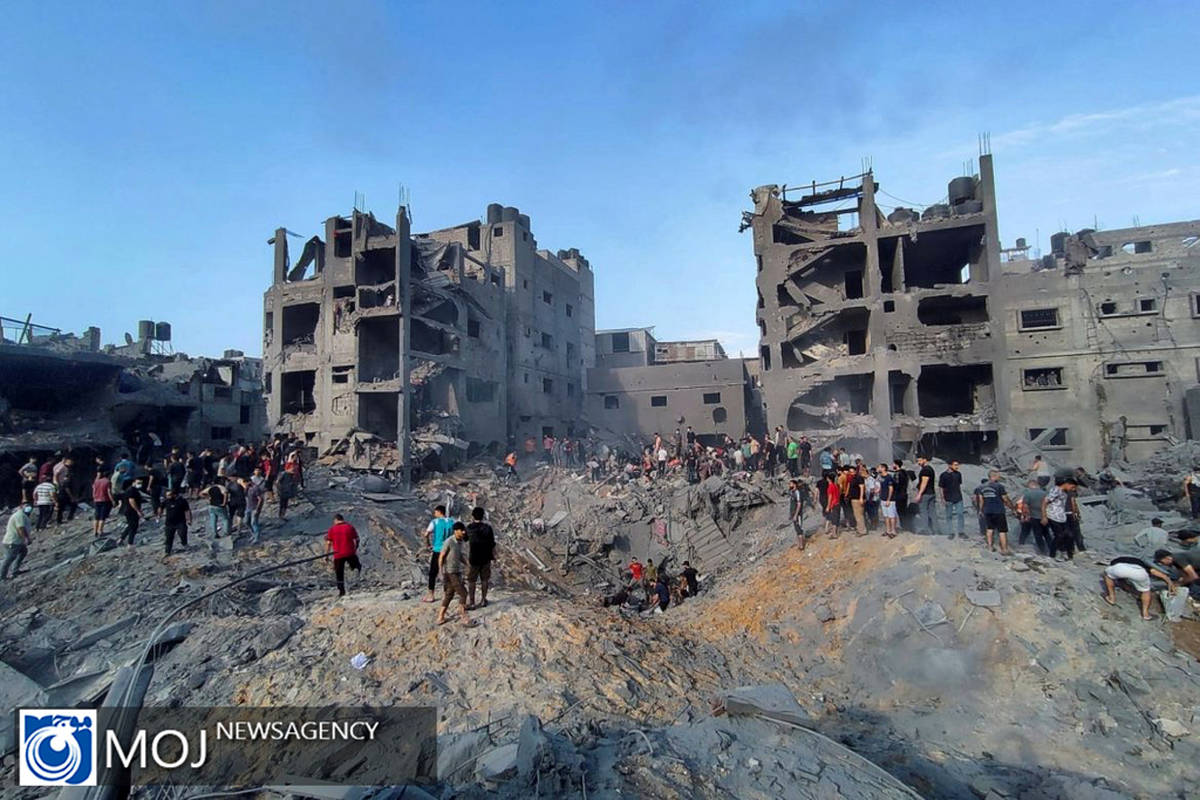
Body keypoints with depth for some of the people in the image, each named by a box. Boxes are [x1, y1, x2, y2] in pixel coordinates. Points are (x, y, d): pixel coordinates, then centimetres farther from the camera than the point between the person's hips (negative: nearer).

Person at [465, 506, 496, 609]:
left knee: (471, 581, 10)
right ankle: (483, 600, 23)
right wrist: (494, 555, 8)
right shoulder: (488, 528, -9)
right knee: (484, 580, 15)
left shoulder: (469, 528, -10)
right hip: (486, 558, 2)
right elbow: (492, 544, -6)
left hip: (473, 558, -1)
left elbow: (465, 538, 10)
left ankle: (471, 602, 13)